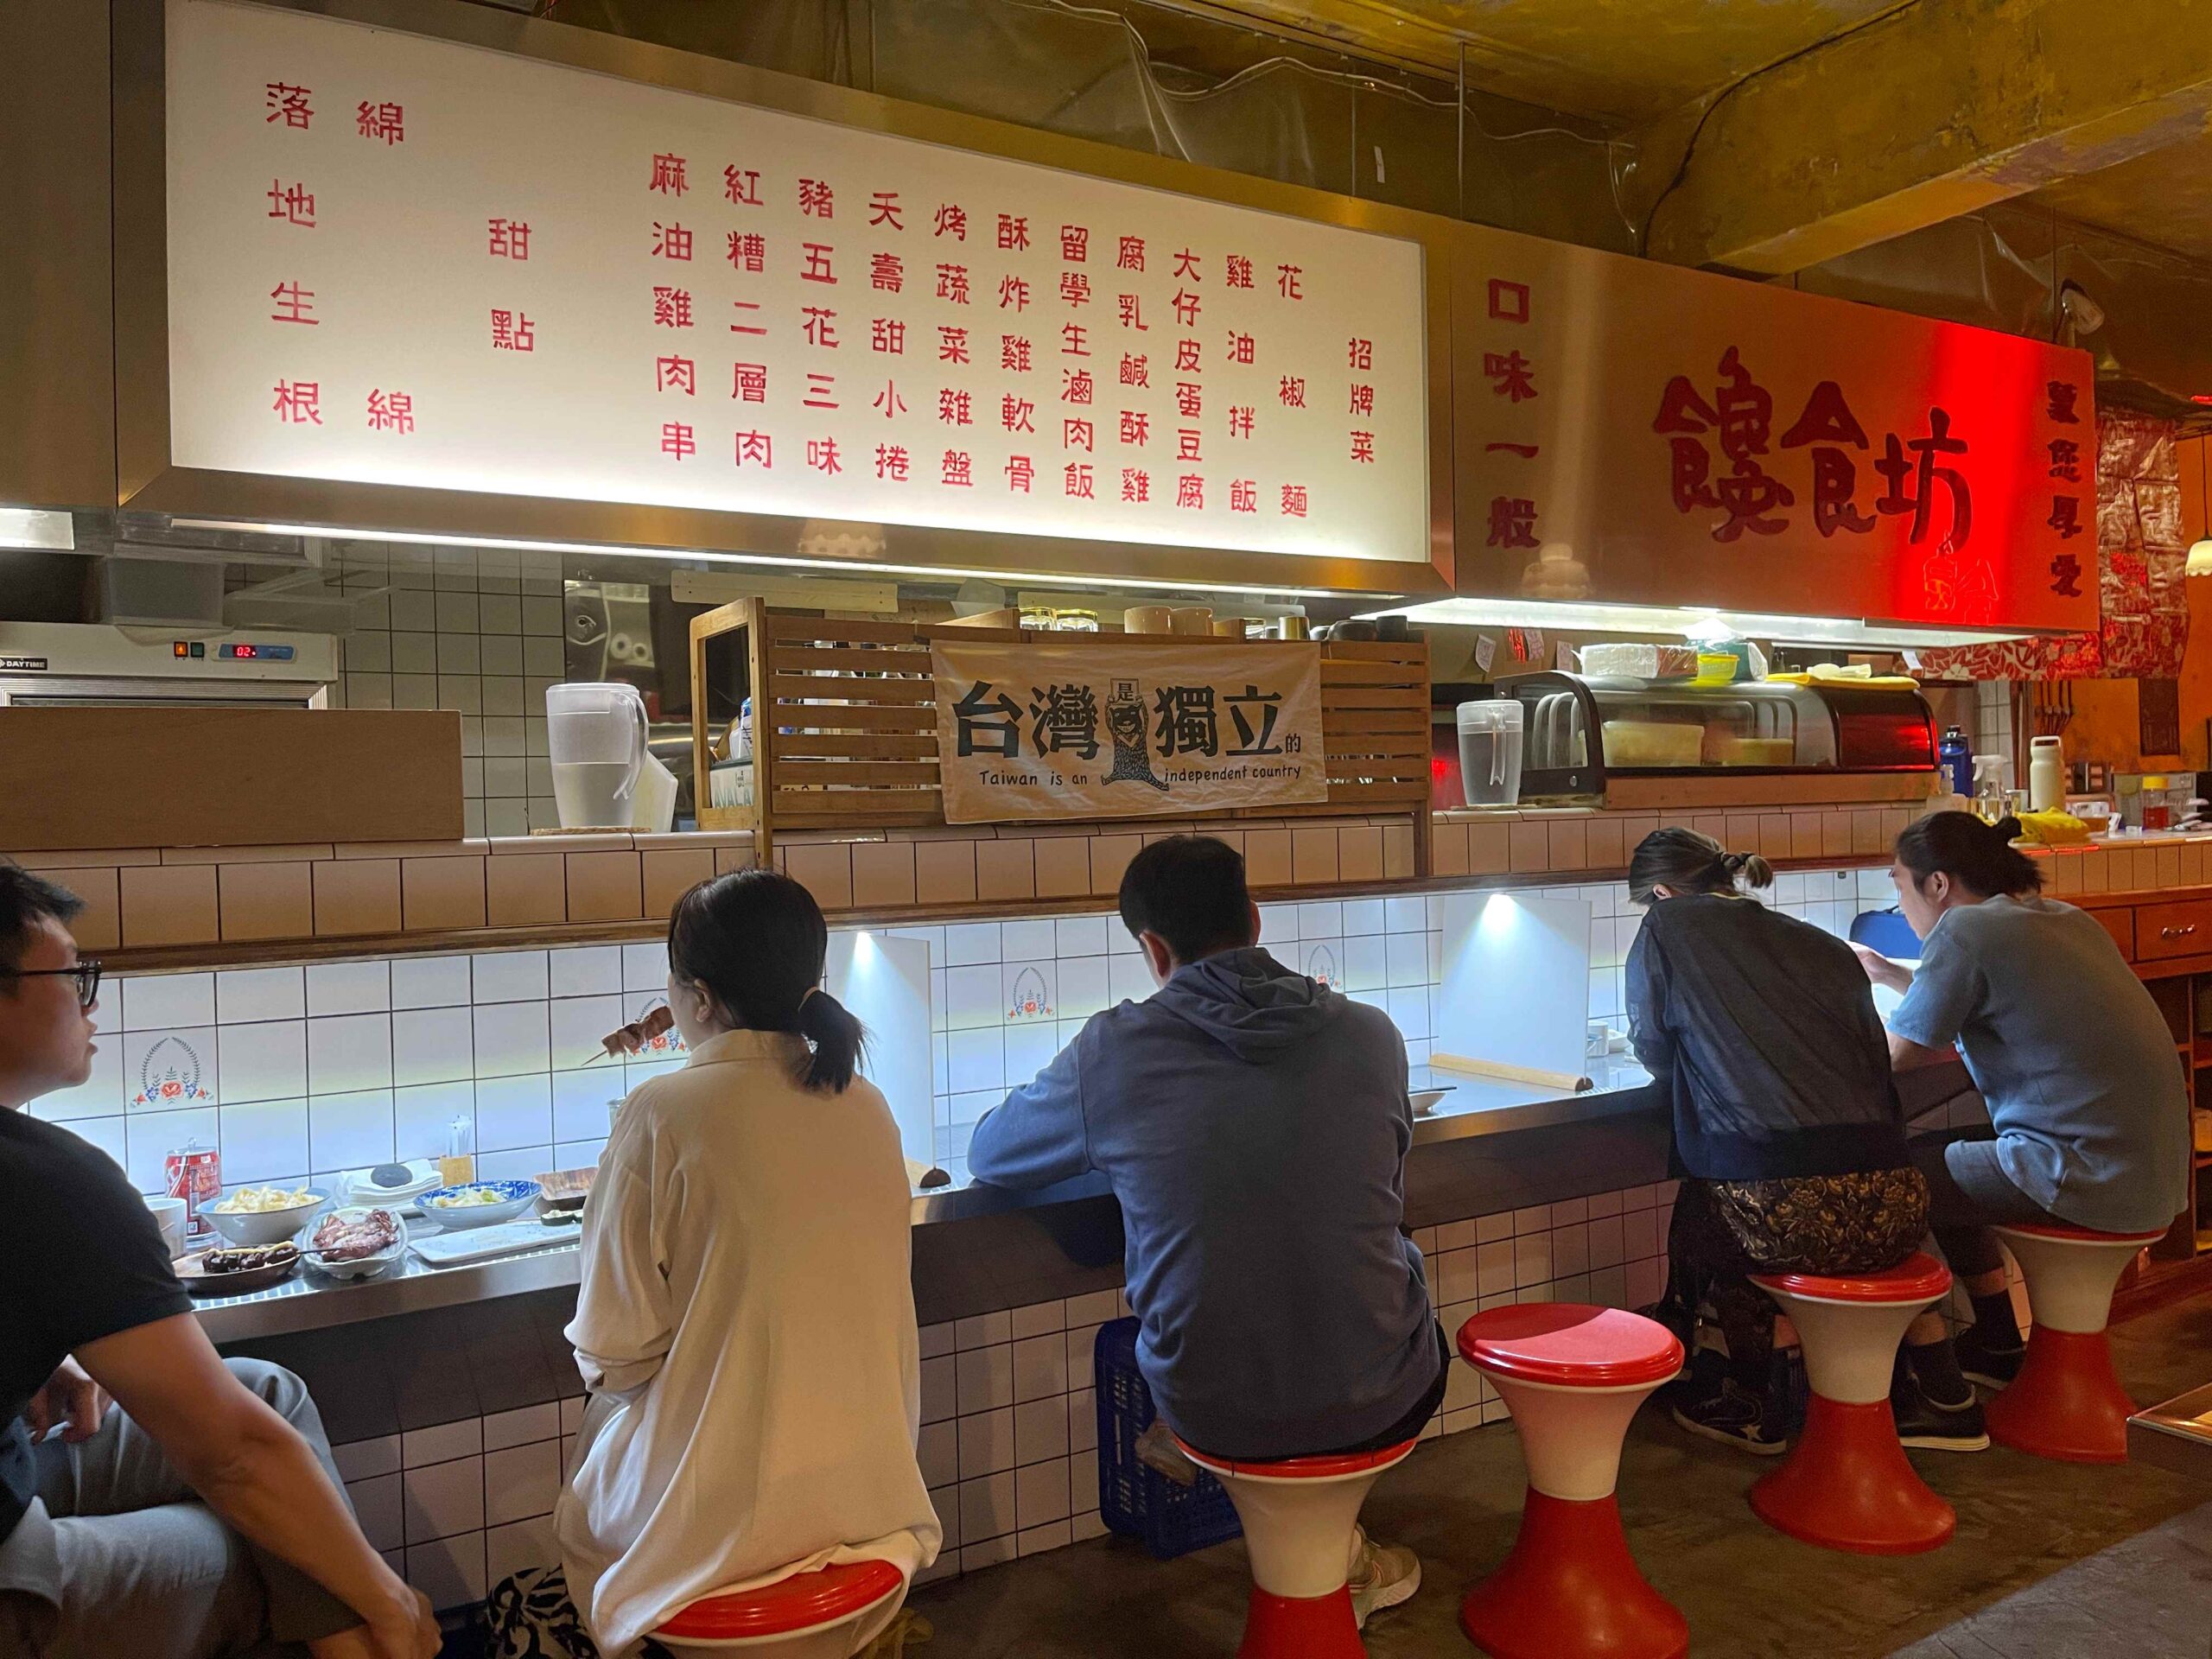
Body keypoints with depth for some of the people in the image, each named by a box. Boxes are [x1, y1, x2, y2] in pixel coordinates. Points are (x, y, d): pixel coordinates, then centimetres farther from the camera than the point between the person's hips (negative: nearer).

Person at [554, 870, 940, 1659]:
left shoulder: (663, 1113, -17)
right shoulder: (867, 1106, -1)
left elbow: (613, 1352, -12)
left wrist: (603, 1361, 10)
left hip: (717, 1505, -5)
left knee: (578, 1519, 24)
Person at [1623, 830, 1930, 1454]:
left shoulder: (1667, 928, 7)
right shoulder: (1826, 946, 19)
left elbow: (1656, 1056, 16)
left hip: (1783, 1214, -5)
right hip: (1895, 1209, 5)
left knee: (1698, 1214, 30)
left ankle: (1759, 1406, 36)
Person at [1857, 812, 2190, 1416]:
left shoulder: (1964, 929, -13)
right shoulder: (2061, 917, 13)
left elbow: (1896, 1055, -10)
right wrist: (1889, 973, 26)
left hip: (2087, 1175, -9)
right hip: (2153, 1169, 9)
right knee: (1940, 1155, 26)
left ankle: (1937, 1381, 10)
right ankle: (1998, 1346, 36)